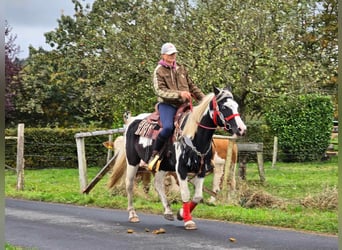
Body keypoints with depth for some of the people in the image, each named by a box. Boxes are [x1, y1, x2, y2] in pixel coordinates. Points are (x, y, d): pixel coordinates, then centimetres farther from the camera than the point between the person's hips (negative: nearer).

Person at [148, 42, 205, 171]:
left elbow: (192, 86, 23)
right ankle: (155, 153, -14)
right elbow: (160, 91, -13)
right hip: (167, 104, -6)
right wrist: (179, 94, -24)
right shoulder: (159, 71, 0)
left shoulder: (181, 68, 18)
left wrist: (203, 98, 11)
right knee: (168, 127, -33)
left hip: (183, 104, 6)